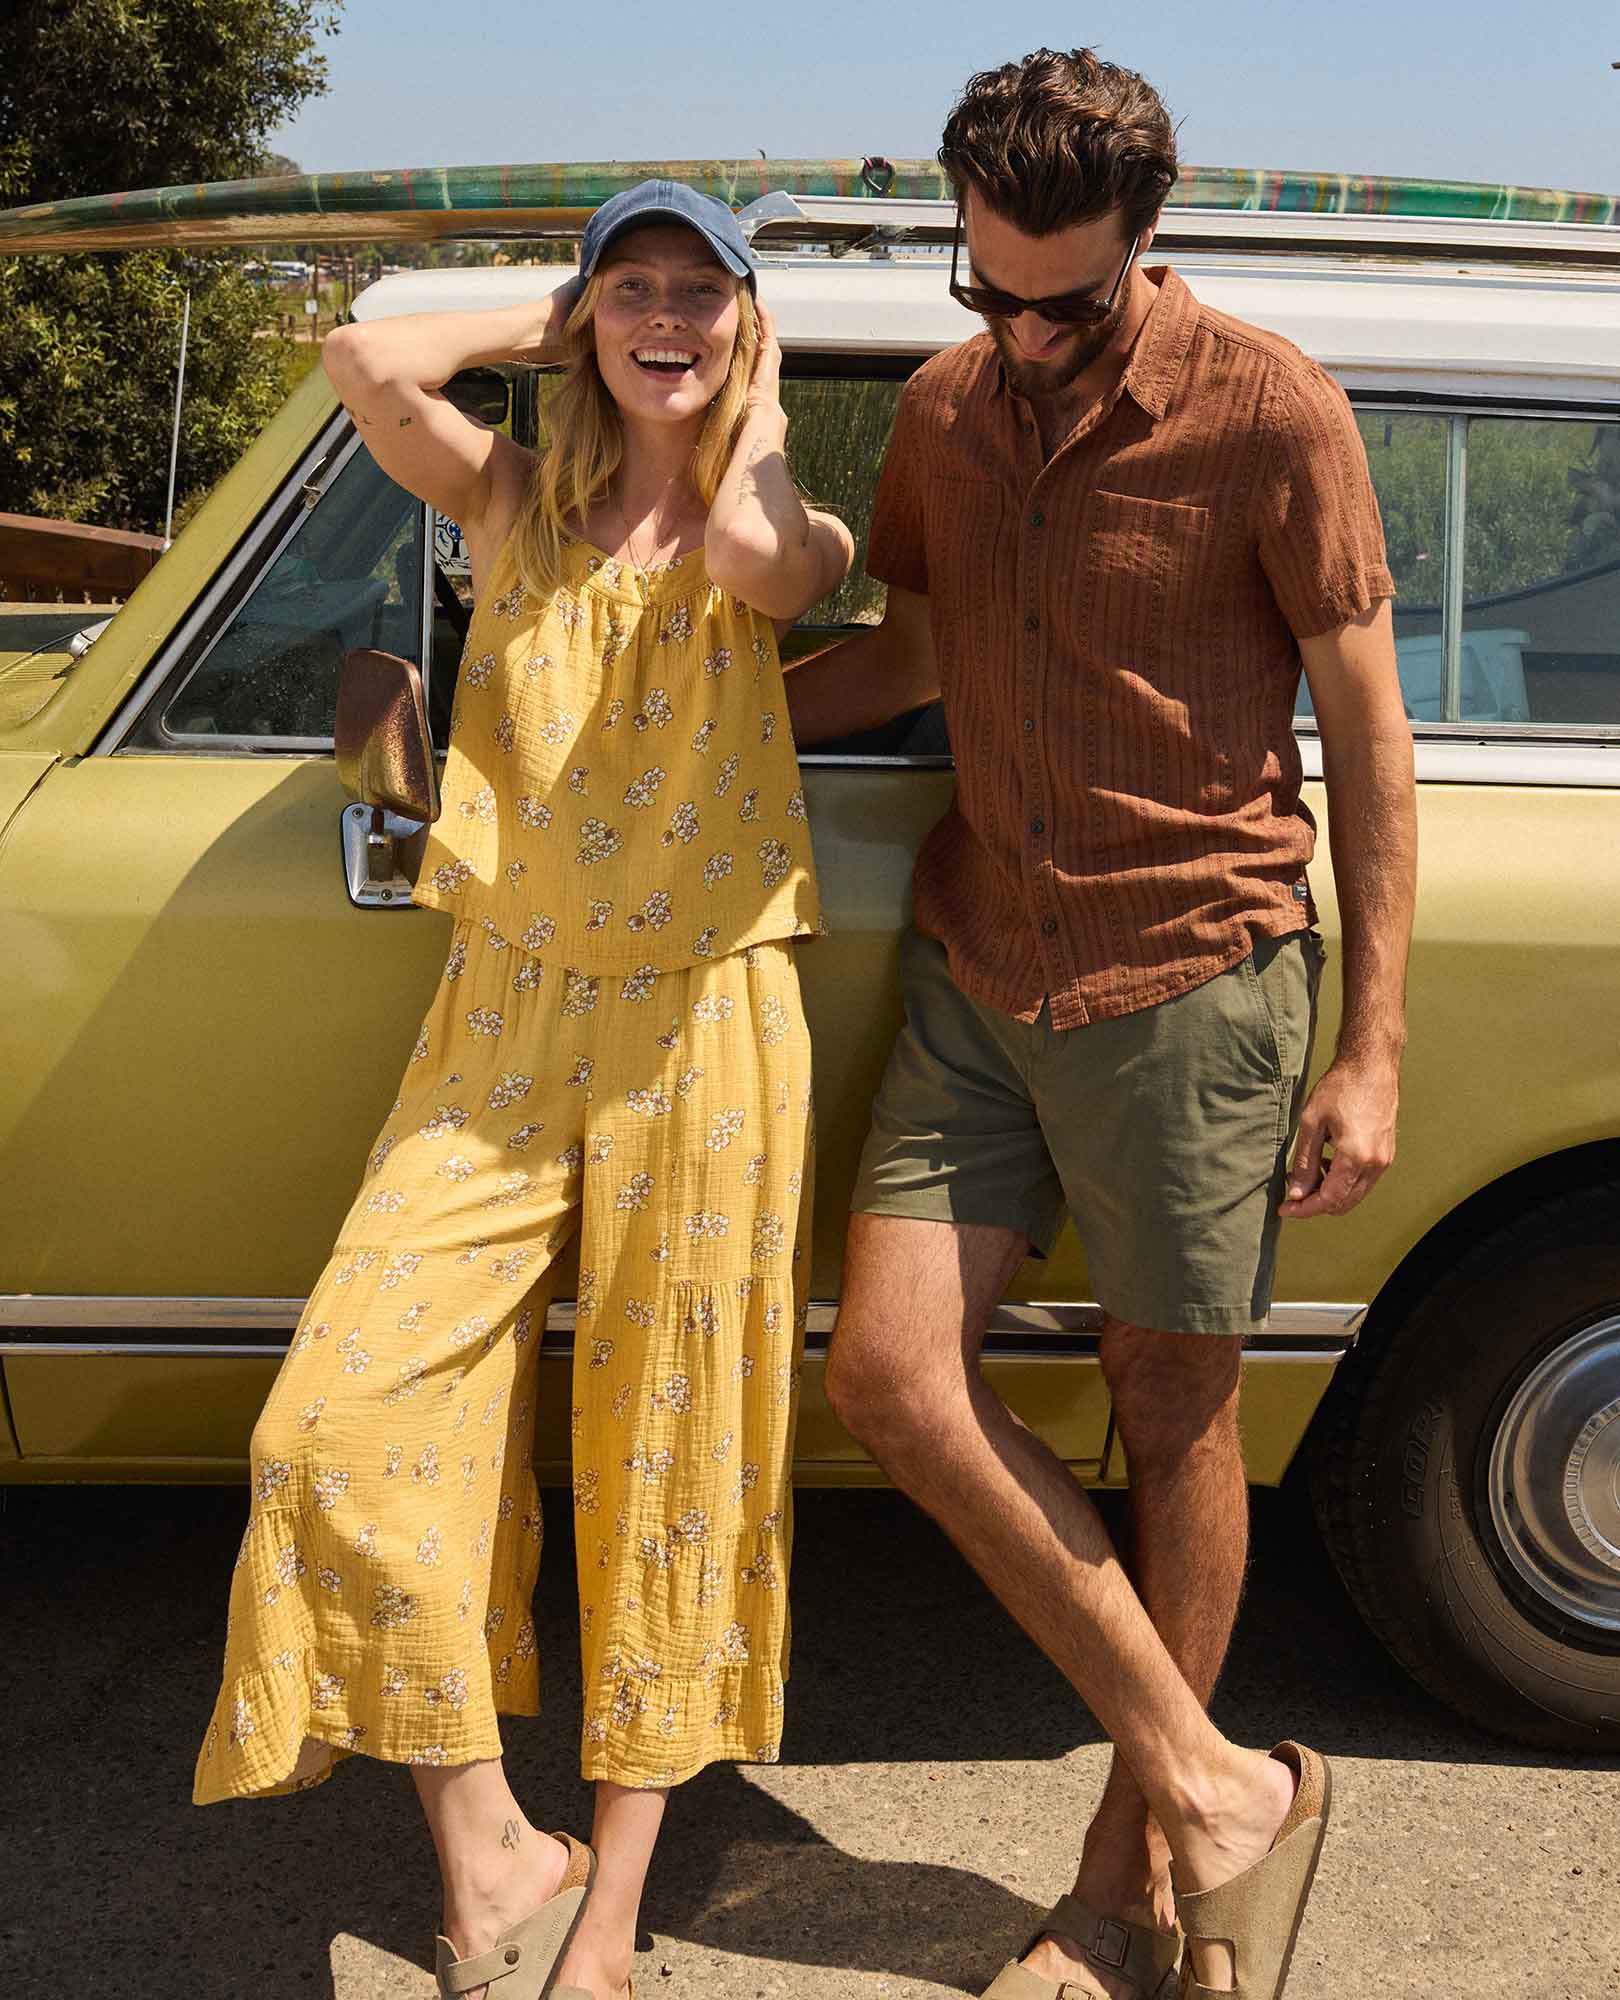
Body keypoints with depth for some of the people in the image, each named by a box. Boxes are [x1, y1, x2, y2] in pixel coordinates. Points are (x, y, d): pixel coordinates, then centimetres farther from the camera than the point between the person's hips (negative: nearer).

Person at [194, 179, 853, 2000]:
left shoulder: (796, 528, 5)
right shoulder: (512, 501, 10)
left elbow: (750, 558, -21)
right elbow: (365, 362, -8)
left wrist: (756, 403, -1)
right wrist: (550, 322, 6)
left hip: (702, 1028, -2)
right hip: (507, 1021, 2)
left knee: (663, 1463, 5)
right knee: (343, 1423, -9)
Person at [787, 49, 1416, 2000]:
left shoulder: (1269, 413, -10)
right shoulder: (943, 410, 7)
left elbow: (1366, 729, -6)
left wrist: (1372, 1050, -9)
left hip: (1188, 974, -5)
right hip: (976, 964, 6)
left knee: (1171, 1416, 5)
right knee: (890, 1377, -3)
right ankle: (1211, 1785, 9)